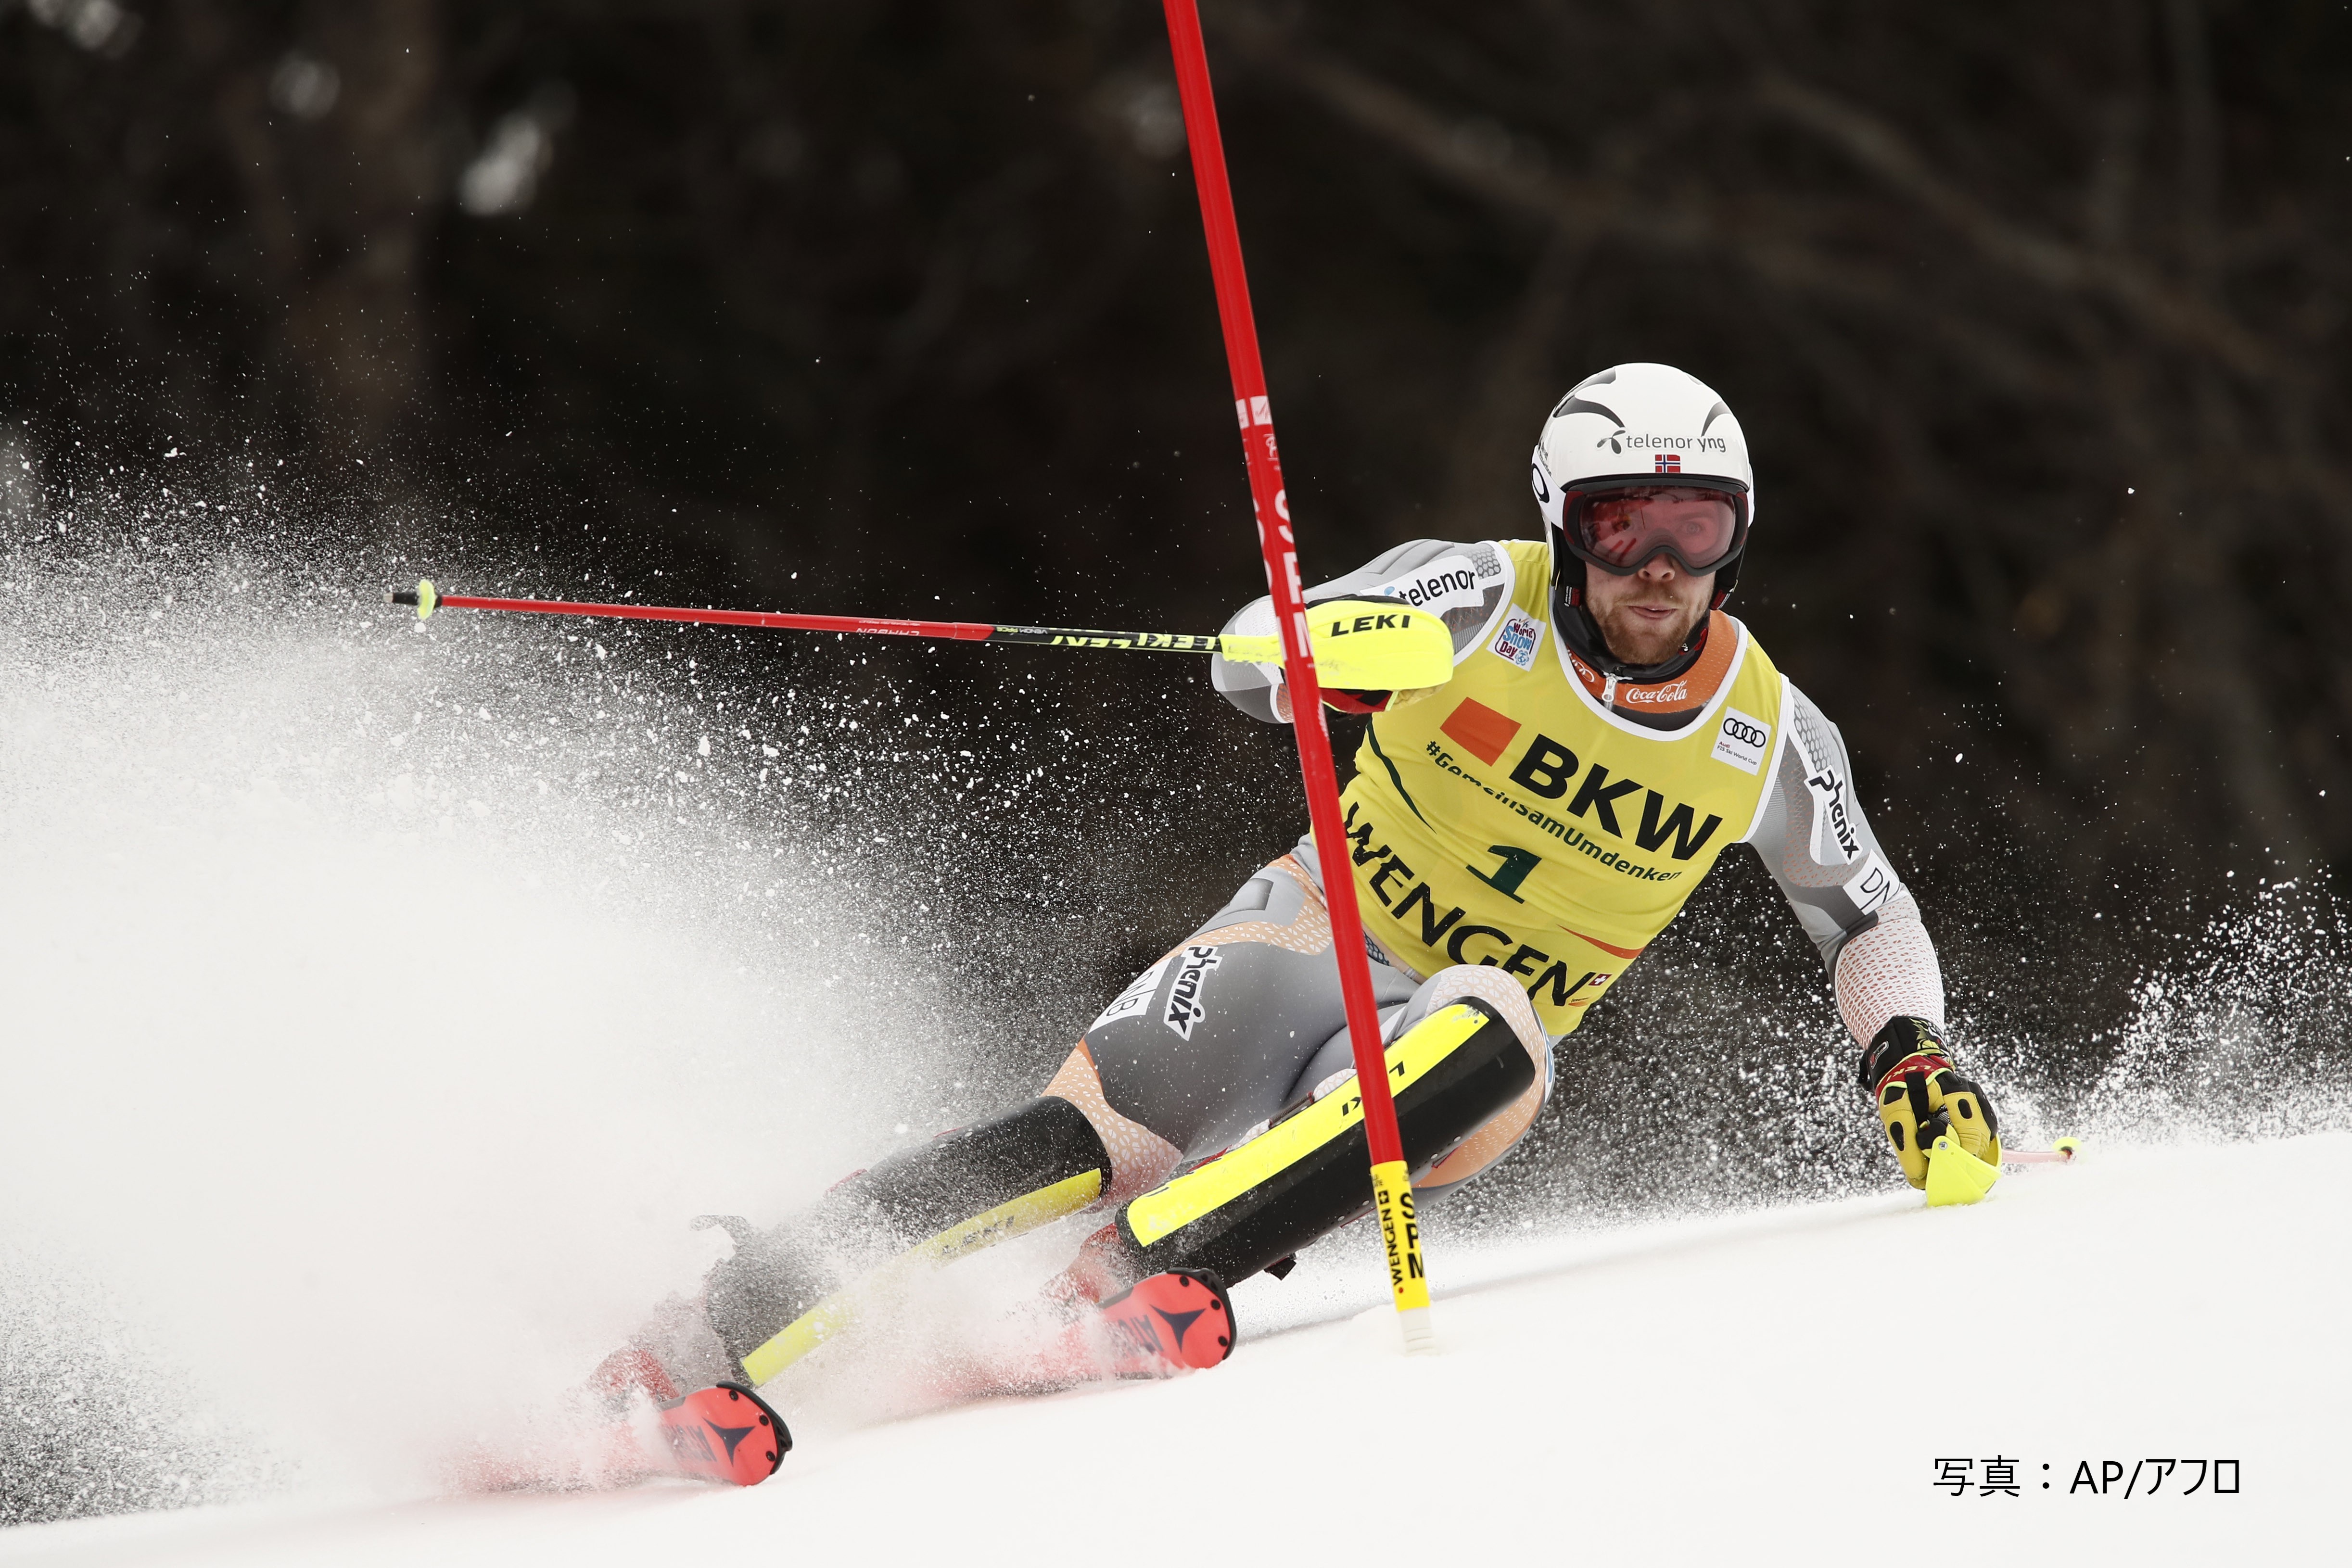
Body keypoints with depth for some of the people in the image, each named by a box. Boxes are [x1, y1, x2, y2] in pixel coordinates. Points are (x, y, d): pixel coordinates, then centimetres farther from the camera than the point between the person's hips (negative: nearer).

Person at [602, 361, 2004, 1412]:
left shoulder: (1769, 736, -2)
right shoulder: (1487, 599, -8)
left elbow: (1872, 912, 14)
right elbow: (1250, 657, -17)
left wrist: (1912, 1053, -4)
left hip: (1474, 1041, 2)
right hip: (1313, 942, -2)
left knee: (1493, 1040, -38)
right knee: (1089, 1138, -29)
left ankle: (1152, 1267, -46)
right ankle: (712, 1337, -34)